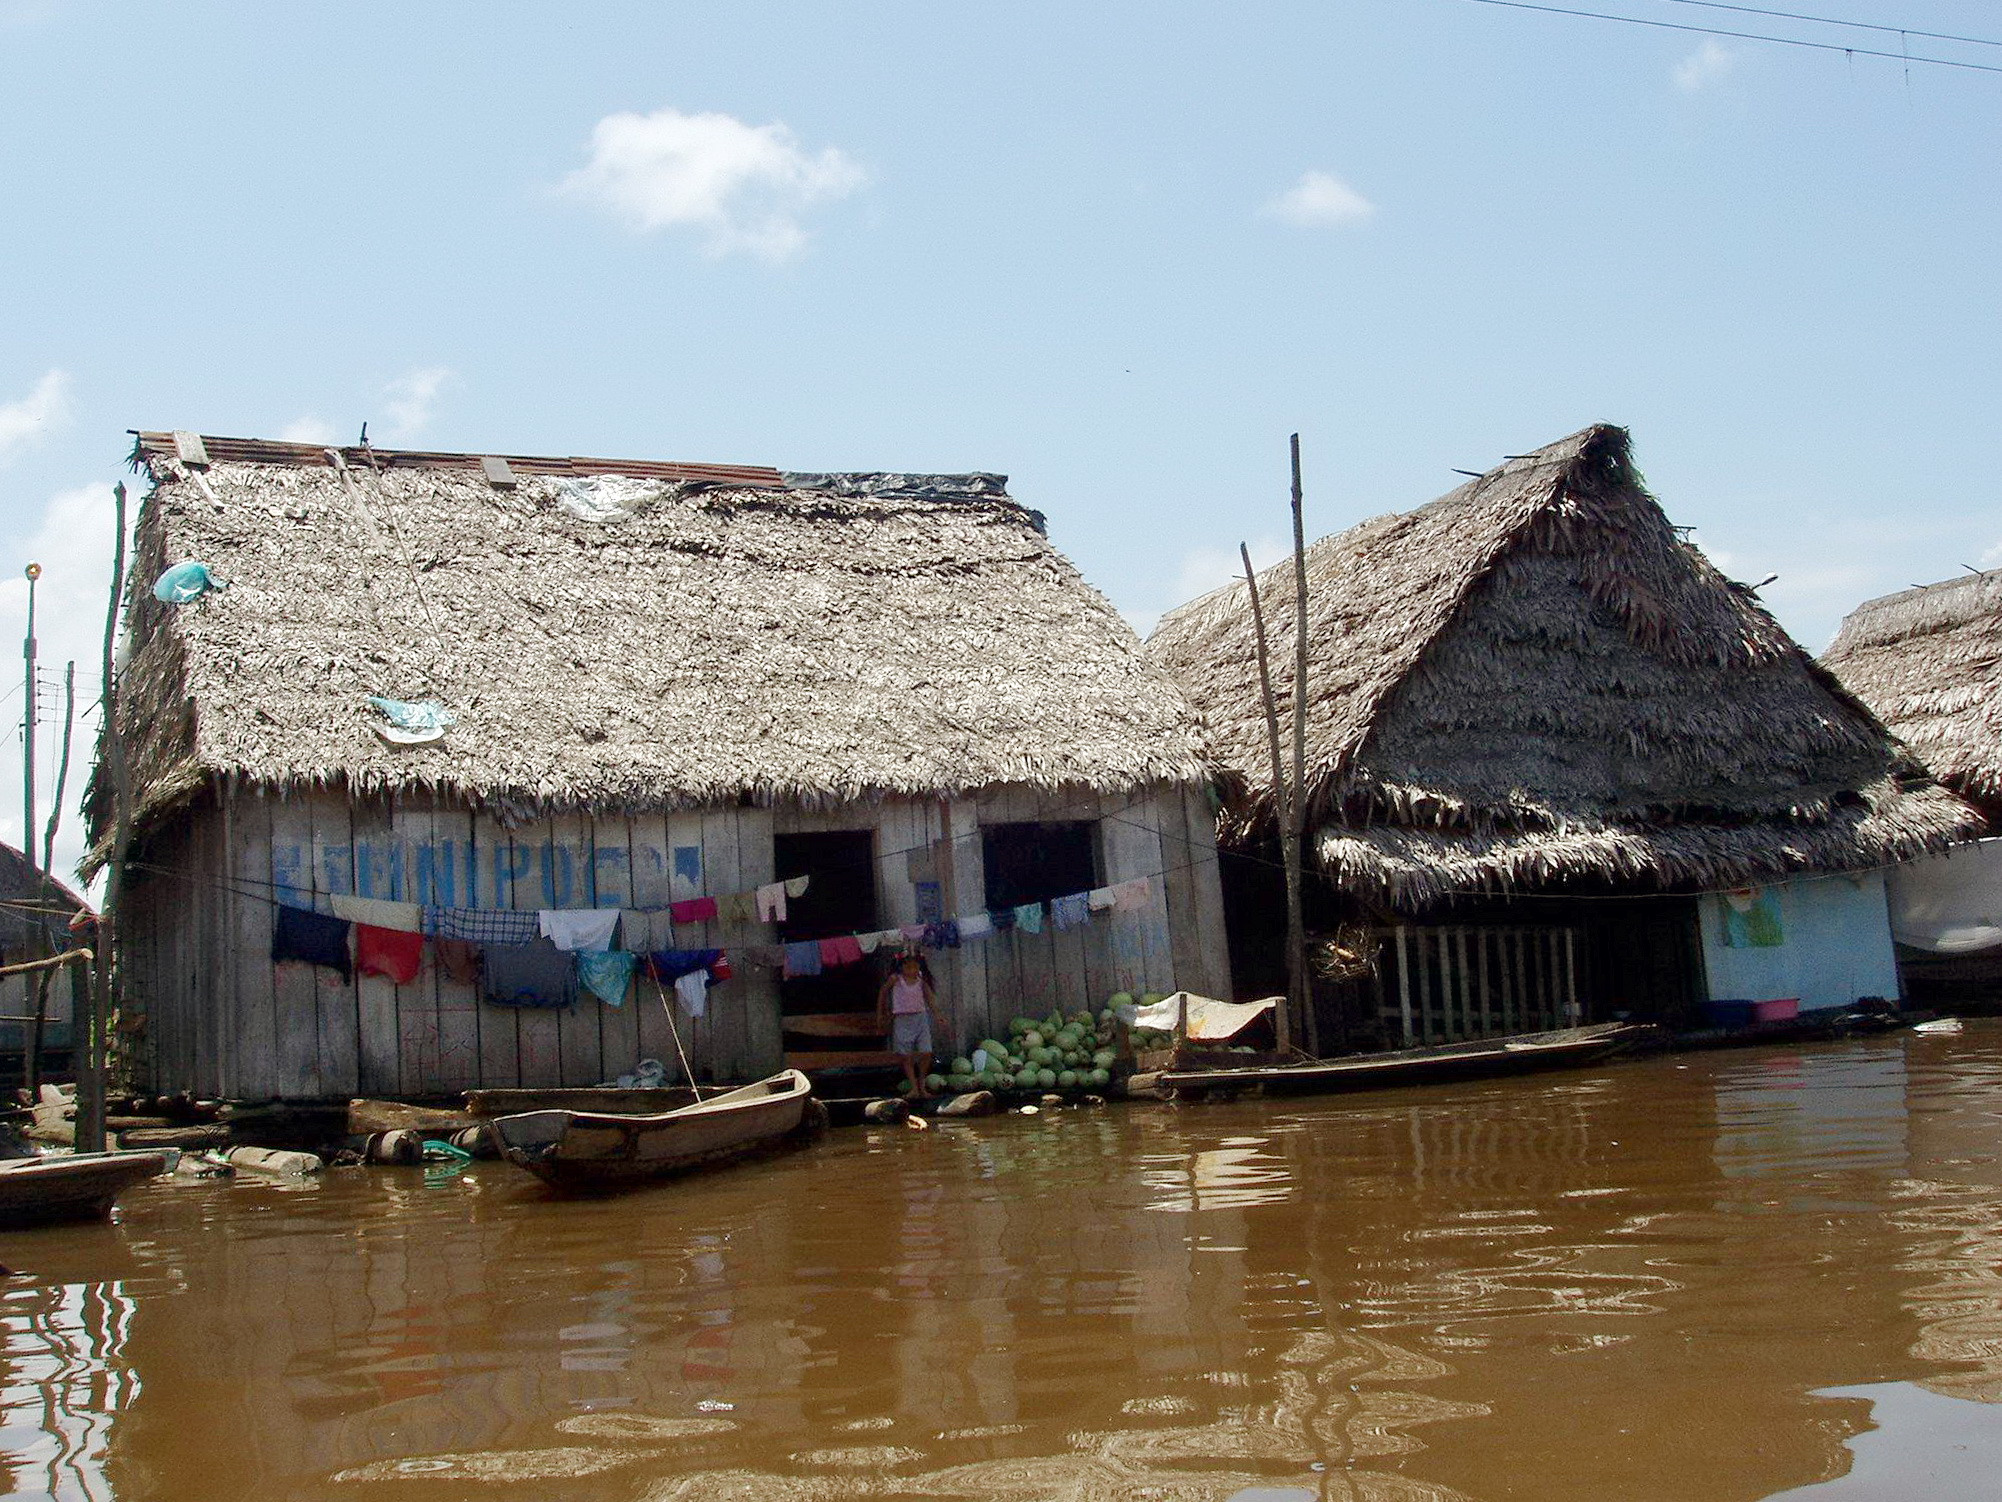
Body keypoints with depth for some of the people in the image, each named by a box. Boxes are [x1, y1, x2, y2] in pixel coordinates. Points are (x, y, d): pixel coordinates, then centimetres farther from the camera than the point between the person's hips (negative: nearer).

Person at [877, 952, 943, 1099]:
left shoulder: (921, 980, 1)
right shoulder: (895, 979, -5)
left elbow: (930, 998, 1)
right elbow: (883, 992, 9)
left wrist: (937, 1017, -9)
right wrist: (880, 1014, 13)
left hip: (920, 1018, 2)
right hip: (902, 1020, -2)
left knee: (926, 1054, -4)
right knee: (907, 1056, -1)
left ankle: (921, 1085, 14)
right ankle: (914, 1088, 1)